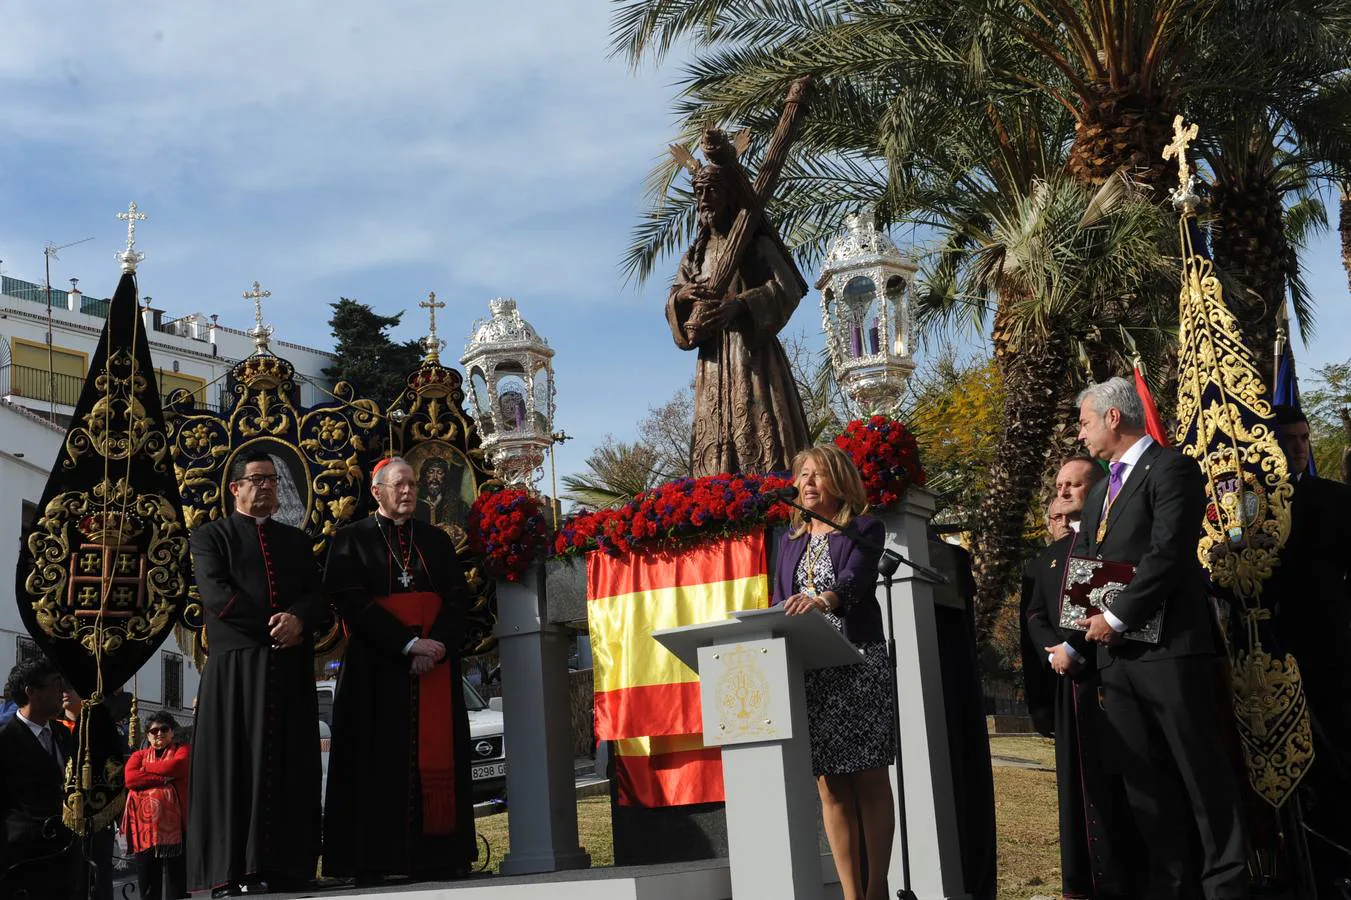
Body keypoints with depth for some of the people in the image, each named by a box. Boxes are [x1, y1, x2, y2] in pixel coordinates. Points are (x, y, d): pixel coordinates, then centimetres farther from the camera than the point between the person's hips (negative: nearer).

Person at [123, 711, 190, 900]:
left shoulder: (182, 750, 13)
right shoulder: (139, 755, 20)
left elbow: (176, 767, -10)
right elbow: (130, 778, -1)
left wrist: (146, 767, 3)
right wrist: (164, 779, -8)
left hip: (173, 827, -3)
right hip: (144, 828, 3)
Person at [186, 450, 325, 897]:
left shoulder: (298, 541, 21)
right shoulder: (211, 536, 9)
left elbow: (317, 596, 9)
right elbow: (216, 595, -7)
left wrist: (296, 620, -13)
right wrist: (273, 625, -12)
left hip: (290, 669, 4)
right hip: (236, 666, -4)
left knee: (288, 766, -1)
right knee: (234, 761, -7)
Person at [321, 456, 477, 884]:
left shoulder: (436, 539, 15)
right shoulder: (352, 539, 4)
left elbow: (458, 597, 6)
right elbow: (352, 601, -8)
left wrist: (436, 645, -13)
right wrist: (409, 643, -18)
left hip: (435, 664, 3)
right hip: (378, 665, -3)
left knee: (435, 760, 0)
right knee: (381, 761, -5)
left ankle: (437, 857, 1)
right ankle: (373, 861, -3)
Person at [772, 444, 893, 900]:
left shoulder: (864, 530, 0)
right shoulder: (791, 538, 17)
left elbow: (855, 579, -19)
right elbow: (781, 601, 14)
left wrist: (824, 600, -39)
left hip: (858, 665, -5)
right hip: (806, 671, 5)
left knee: (868, 779, -2)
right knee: (830, 786, 3)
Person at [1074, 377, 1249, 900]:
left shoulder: (1171, 469, -6)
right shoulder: (1101, 490, 21)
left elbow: (1167, 554, -17)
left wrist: (1116, 617, -15)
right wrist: (1087, 621, 2)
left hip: (1168, 646, -8)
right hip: (1115, 653, 8)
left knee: (1201, 773, -2)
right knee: (1144, 781, 9)